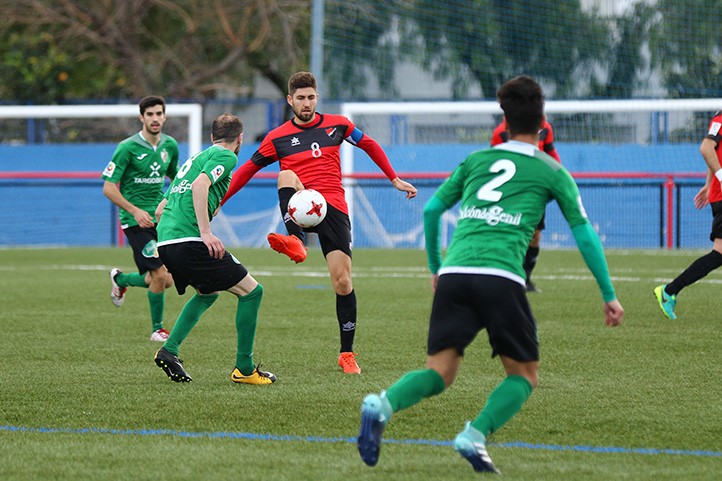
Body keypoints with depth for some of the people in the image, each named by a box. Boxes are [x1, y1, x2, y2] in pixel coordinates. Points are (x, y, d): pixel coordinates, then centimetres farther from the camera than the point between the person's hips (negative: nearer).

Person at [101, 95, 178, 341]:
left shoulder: (170, 145, 6)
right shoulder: (127, 148, -13)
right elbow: (108, 188, -13)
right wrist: (135, 210, -23)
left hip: (160, 217, 6)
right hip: (136, 220, -6)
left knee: (166, 280, 5)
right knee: (160, 276, -14)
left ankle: (120, 279, 34)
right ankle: (157, 329, 5)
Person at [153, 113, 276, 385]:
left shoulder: (197, 157, 28)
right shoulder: (226, 156, 2)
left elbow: (159, 211, 28)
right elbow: (200, 185, -18)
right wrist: (206, 233, -23)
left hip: (165, 240, 9)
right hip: (189, 240, -9)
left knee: (208, 293, 30)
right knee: (251, 291, 0)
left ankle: (169, 350, 17)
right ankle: (244, 368, 1)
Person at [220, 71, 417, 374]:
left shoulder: (337, 125, 11)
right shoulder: (278, 138, 8)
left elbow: (370, 145, 25)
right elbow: (248, 169, 14)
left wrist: (395, 180, 25)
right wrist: (218, 200, 7)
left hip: (333, 207, 0)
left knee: (342, 282, -10)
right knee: (285, 176, -34)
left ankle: (347, 354, 3)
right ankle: (295, 242, -55)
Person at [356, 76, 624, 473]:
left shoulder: (476, 160, 23)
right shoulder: (551, 172, 14)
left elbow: (431, 210, 24)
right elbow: (584, 234, 14)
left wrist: (435, 268, 37)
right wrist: (609, 296, 21)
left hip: (453, 274, 3)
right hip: (500, 276, -3)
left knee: (440, 373, 4)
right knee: (524, 375, 11)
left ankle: (383, 404, -27)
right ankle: (474, 436, -13)